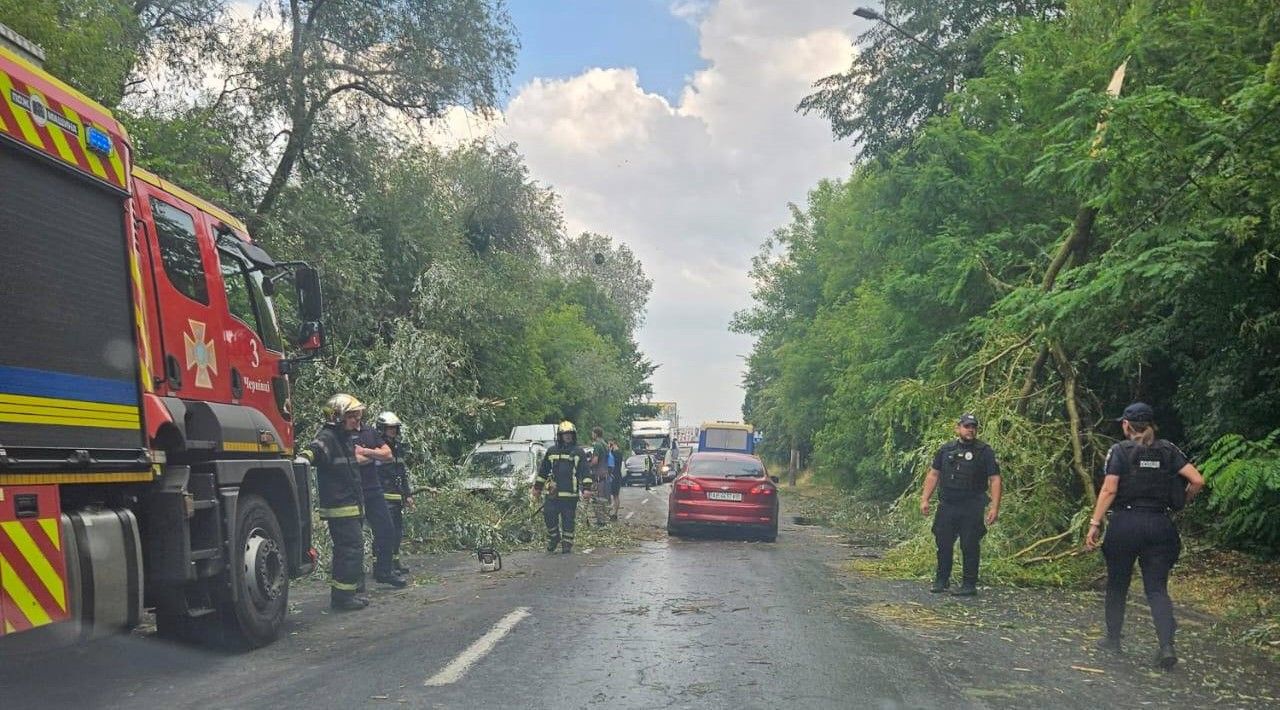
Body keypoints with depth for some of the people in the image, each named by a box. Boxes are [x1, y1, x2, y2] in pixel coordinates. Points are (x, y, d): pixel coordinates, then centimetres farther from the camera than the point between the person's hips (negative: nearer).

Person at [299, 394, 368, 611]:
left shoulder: (344, 438, 15)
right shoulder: (327, 437, -16)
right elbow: (316, 449, -39)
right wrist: (305, 457, -57)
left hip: (350, 507, 10)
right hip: (340, 507, -10)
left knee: (345, 549, 16)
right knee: (352, 549, -10)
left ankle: (340, 594, 24)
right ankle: (343, 596, -4)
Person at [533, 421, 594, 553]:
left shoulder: (578, 452, 4)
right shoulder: (552, 451, 11)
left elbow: (585, 472, 1)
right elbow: (543, 471, 17)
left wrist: (587, 488, -9)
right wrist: (537, 488, 16)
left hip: (570, 494, -2)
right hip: (553, 492, 2)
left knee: (568, 520, 2)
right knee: (549, 516, -4)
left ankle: (567, 544, 11)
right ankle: (553, 538, 17)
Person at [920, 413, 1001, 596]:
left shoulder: (984, 451, -2)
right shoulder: (946, 449, 9)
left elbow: (995, 479, -5)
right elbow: (933, 474, 12)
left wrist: (995, 507, -13)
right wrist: (925, 499, 5)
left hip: (972, 508, -3)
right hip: (946, 505, 3)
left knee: (970, 546, 0)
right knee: (943, 544, 9)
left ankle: (969, 584, 10)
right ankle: (941, 580, 22)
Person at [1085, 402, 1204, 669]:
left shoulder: (1120, 451, -4)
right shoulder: (1167, 450, 5)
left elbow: (1109, 490, -11)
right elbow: (1197, 480, -2)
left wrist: (1095, 523, -9)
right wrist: (1180, 504, 14)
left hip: (1125, 523, -2)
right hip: (1159, 525, 3)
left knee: (1117, 584, 14)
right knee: (1157, 588, 4)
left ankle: (1113, 639, 23)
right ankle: (1167, 645, -12)